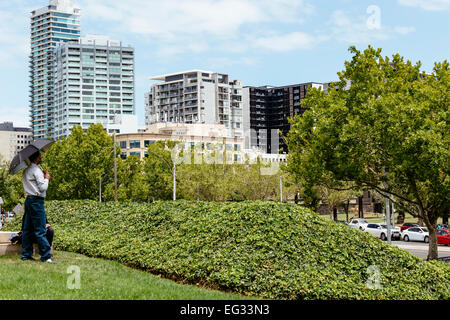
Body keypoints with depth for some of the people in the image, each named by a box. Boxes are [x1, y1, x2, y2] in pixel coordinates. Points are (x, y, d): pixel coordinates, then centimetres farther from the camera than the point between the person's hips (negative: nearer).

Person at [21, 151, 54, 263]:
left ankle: (26, 254, 16)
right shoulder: (36, 170, -13)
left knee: (28, 229, 12)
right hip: (37, 201, -9)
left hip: (28, 200, 9)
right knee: (40, 230, -8)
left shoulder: (26, 171, 15)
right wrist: (46, 178, -1)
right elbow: (43, 188, -16)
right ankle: (46, 256, -6)